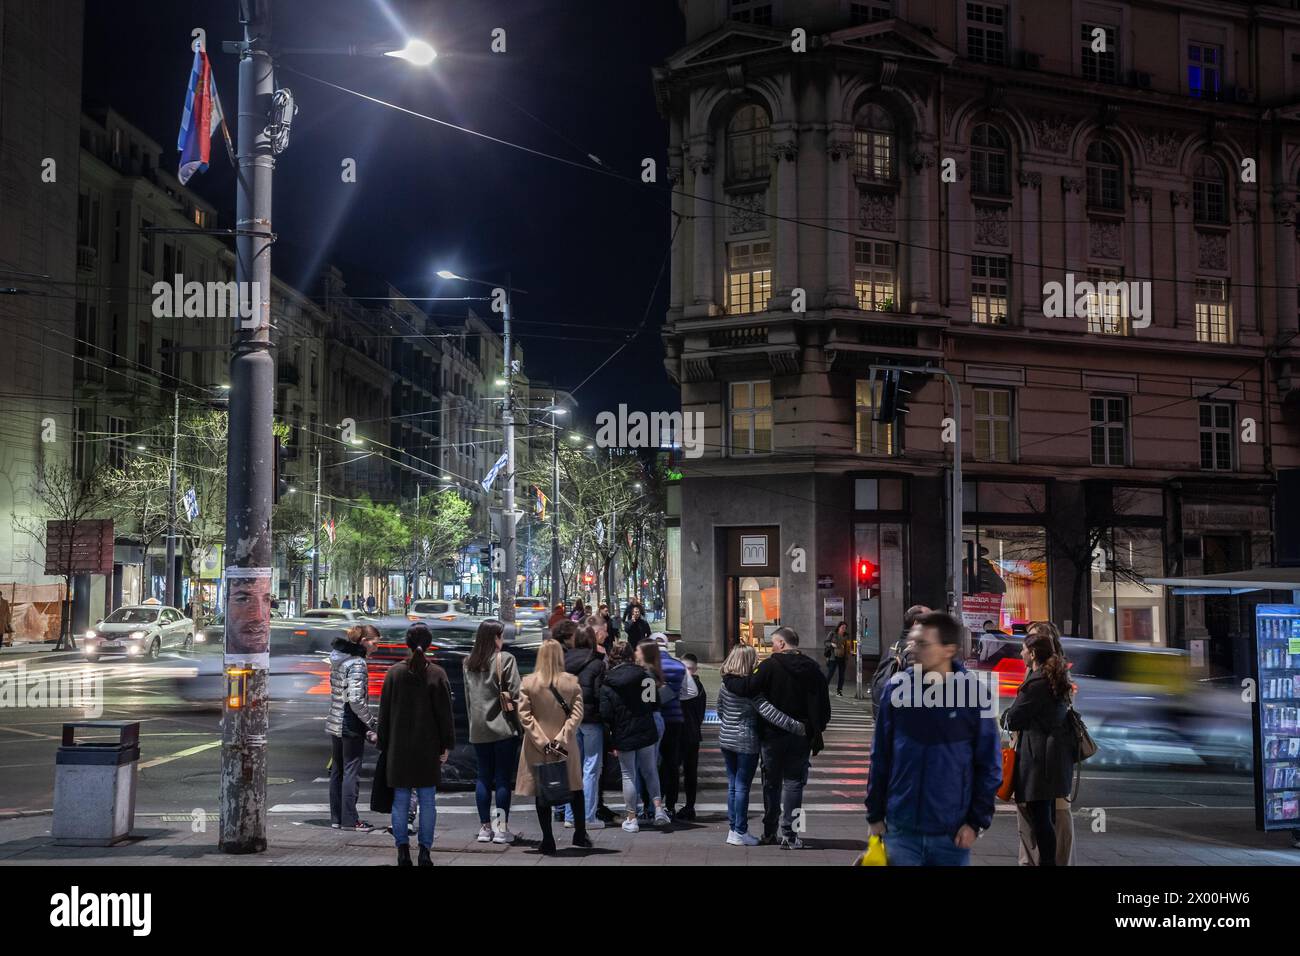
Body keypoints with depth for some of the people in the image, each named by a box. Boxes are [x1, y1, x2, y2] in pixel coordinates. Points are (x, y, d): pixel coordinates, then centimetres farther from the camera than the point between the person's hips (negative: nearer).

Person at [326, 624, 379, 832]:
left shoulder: (338, 658, 11)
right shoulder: (357, 663, -17)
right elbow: (356, 699, -24)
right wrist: (372, 723, -14)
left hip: (334, 723, 9)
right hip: (351, 726, -9)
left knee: (337, 770, 14)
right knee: (351, 772, -1)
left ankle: (336, 817, 20)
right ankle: (349, 820, 4)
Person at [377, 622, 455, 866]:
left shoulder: (394, 672, -2)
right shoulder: (436, 674, -6)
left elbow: (384, 712, 3)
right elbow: (445, 713, -4)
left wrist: (384, 744, 10)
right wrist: (447, 745, 3)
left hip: (399, 748, 1)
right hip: (428, 747, -1)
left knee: (401, 800, 7)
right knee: (427, 800, 5)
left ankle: (403, 850, 5)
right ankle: (425, 851, 3)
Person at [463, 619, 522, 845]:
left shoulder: (468, 663, 9)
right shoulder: (505, 659, -9)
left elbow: (467, 695, 14)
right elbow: (515, 694, -11)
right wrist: (519, 723, -1)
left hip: (478, 730, 5)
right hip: (503, 727, -5)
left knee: (483, 777, 10)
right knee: (503, 778, 0)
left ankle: (485, 827, 13)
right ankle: (502, 828, 1)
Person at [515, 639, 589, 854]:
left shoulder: (528, 682, -5)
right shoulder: (572, 682, -4)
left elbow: (524, 715, -9)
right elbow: (576, 714, -9)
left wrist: (542, 741, -10)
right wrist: (561, 738, -10)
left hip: (537, 748, -1)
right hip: (566, 747, 1)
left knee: (542, 793, 7)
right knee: (575, 788, 17)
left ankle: (548, 840, 8)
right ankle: (580, 834, 22)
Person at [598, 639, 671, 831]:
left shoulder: (607, 684, -8)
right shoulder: (643, 676, -1)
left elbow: (605, 715, -11)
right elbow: (655, 702, 6)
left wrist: (612, 739, -1)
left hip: (624, 736, -2)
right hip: (646, 732, 2)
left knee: (628, 775, 6)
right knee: (650, 770, 17)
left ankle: (631, 819, 10)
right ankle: (658, 807, 5)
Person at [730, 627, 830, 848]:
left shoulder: (771, 665, -10)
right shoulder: (812, 668, 3)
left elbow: (749, 687, -18)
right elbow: (823, 706, 5)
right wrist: (817, 735, 11)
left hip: (772, 735, -2)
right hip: (801, 736, 2)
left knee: (771, 783, 11)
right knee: (794, 783, 5)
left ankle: (769, 832, 18)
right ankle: (789, 834, -1)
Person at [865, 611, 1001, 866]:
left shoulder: (973, 696, -7)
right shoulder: (897, 689, -1)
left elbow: (989, 765, -2)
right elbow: (880, 757, 5)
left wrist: (977, 821, -5)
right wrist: (875, 814, 5)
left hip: (952, 834, -1)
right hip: (901, 830, 1)